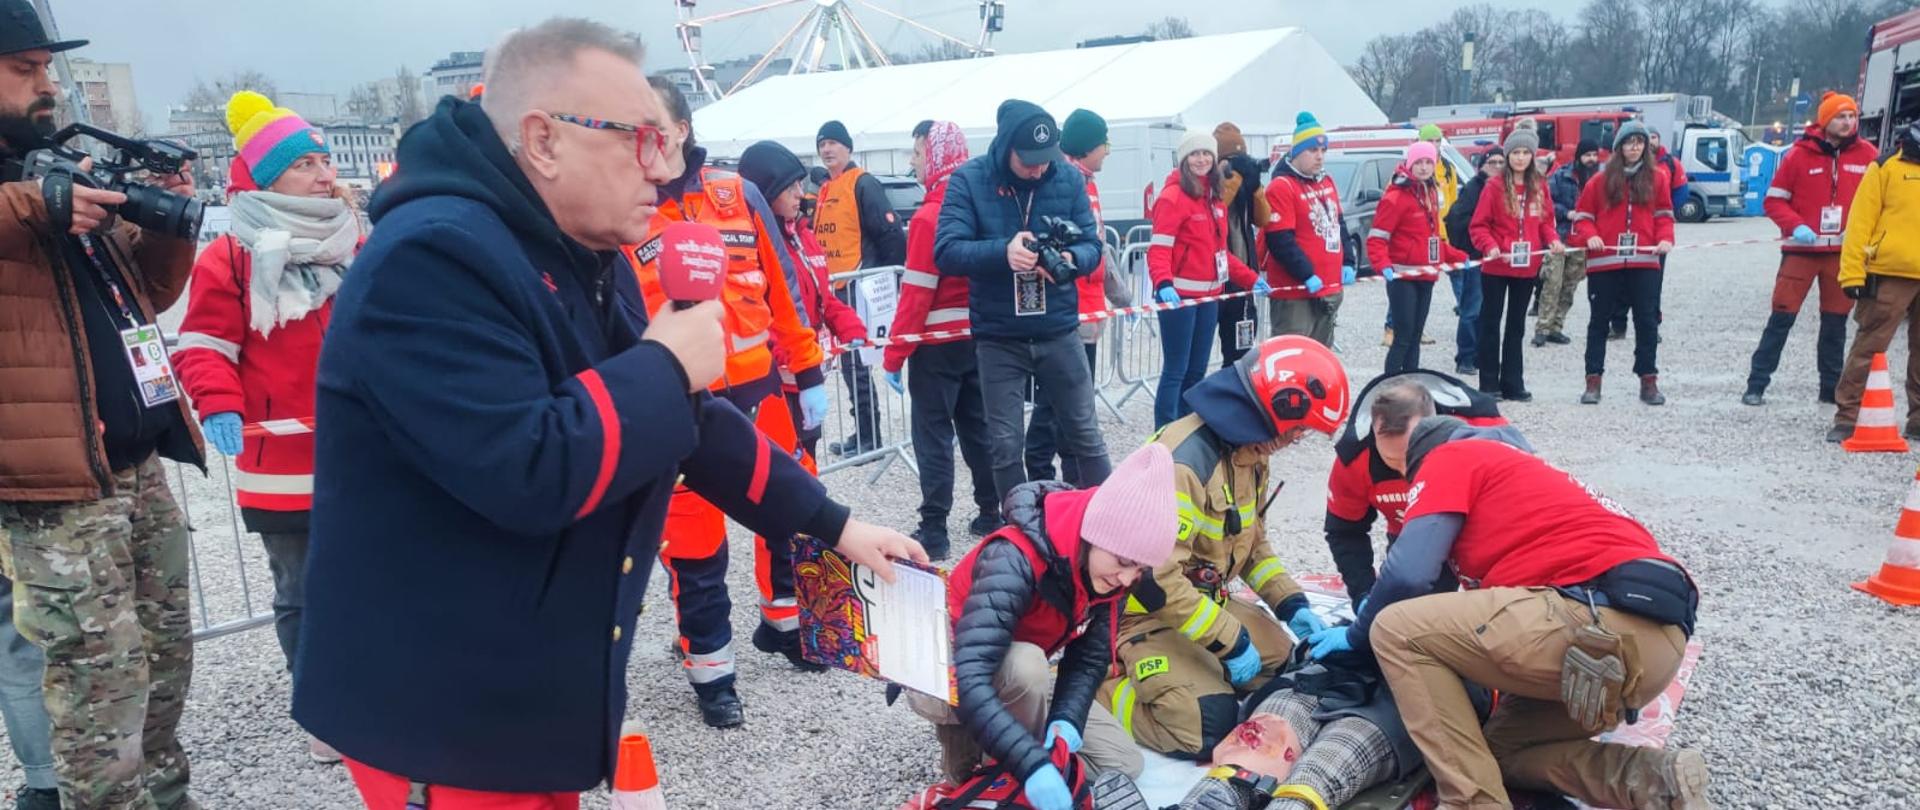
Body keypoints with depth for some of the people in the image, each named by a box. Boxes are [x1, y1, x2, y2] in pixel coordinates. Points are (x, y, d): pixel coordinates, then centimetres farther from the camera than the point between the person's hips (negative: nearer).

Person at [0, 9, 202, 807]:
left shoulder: (71, 173, 16)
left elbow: (145, 292, 21)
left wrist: (166, 219, 4)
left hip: (140, 465, 8)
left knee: (164, 659, 18)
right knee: (101, 685, -3)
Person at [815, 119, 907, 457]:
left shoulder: (864, 184, -9)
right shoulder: (825, 189, 16)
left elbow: (891, 234, -13)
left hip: (857, 289, -9)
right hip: (835, 288, 9)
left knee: (854, 359, -7)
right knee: (849, 359, 12)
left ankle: (869, 436, 2)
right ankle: (863, 431, 21)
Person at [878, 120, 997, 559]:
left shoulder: (929, 216, -16)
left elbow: (917, 293, -18)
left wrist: (894, 356, -13)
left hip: (938, 342, -7)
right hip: (979, 335, 7)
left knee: (933, 434, 0)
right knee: (977, 426, 16)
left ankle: (933, 530, 3)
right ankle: (991, 514, 24)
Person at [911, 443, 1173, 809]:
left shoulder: (1108, 568, -14)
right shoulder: (1015, 560, -37)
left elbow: (1089, 659, -10)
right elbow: (970, 679, -45)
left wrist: (1067, 718, -29)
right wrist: (1032, 764, -53)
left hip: (1017, 681, 7)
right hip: (942, 675, -7)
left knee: (1124, 764, 0)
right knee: (1025, 663, -38)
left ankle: (978, 736, 11)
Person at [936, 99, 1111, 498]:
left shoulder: (1068, 178, 0)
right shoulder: (968, 180, -7)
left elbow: (1092, 245, 1)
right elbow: (946, 252, -15)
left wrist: (1069, 259, -23)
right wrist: (1003, 251, -31)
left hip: (1059, 331, 1)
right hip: (998, 338, -1)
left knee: (1084, 435, 12)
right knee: (1005, 446, 8)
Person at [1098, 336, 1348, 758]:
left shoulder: (1249, 450, 3)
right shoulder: (1182, 462, -28)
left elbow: (1252, 541, 16)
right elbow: (1158, 579, -30)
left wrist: (1291, 603, 3)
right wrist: (1230, 641, -23)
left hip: (1205, 601, 10)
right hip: (1143, 616, -9)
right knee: (1209, 730, -20)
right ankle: (1101, 689, 0)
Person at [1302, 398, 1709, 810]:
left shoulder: (1449, 457, 5)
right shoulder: (1496, 457, 30)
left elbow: (1408, 573, -7)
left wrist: (1355, 634, 10)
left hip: (1605, 621, -10)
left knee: (1396, 630, -4)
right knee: (1502, 749, 24)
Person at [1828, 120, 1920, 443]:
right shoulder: (1886, 167, 1)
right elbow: (1860, 220, -5)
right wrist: (1852, 273, -12)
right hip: (1890, 274, -5)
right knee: (1869, 348, -4)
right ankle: (1848, 416, 1)